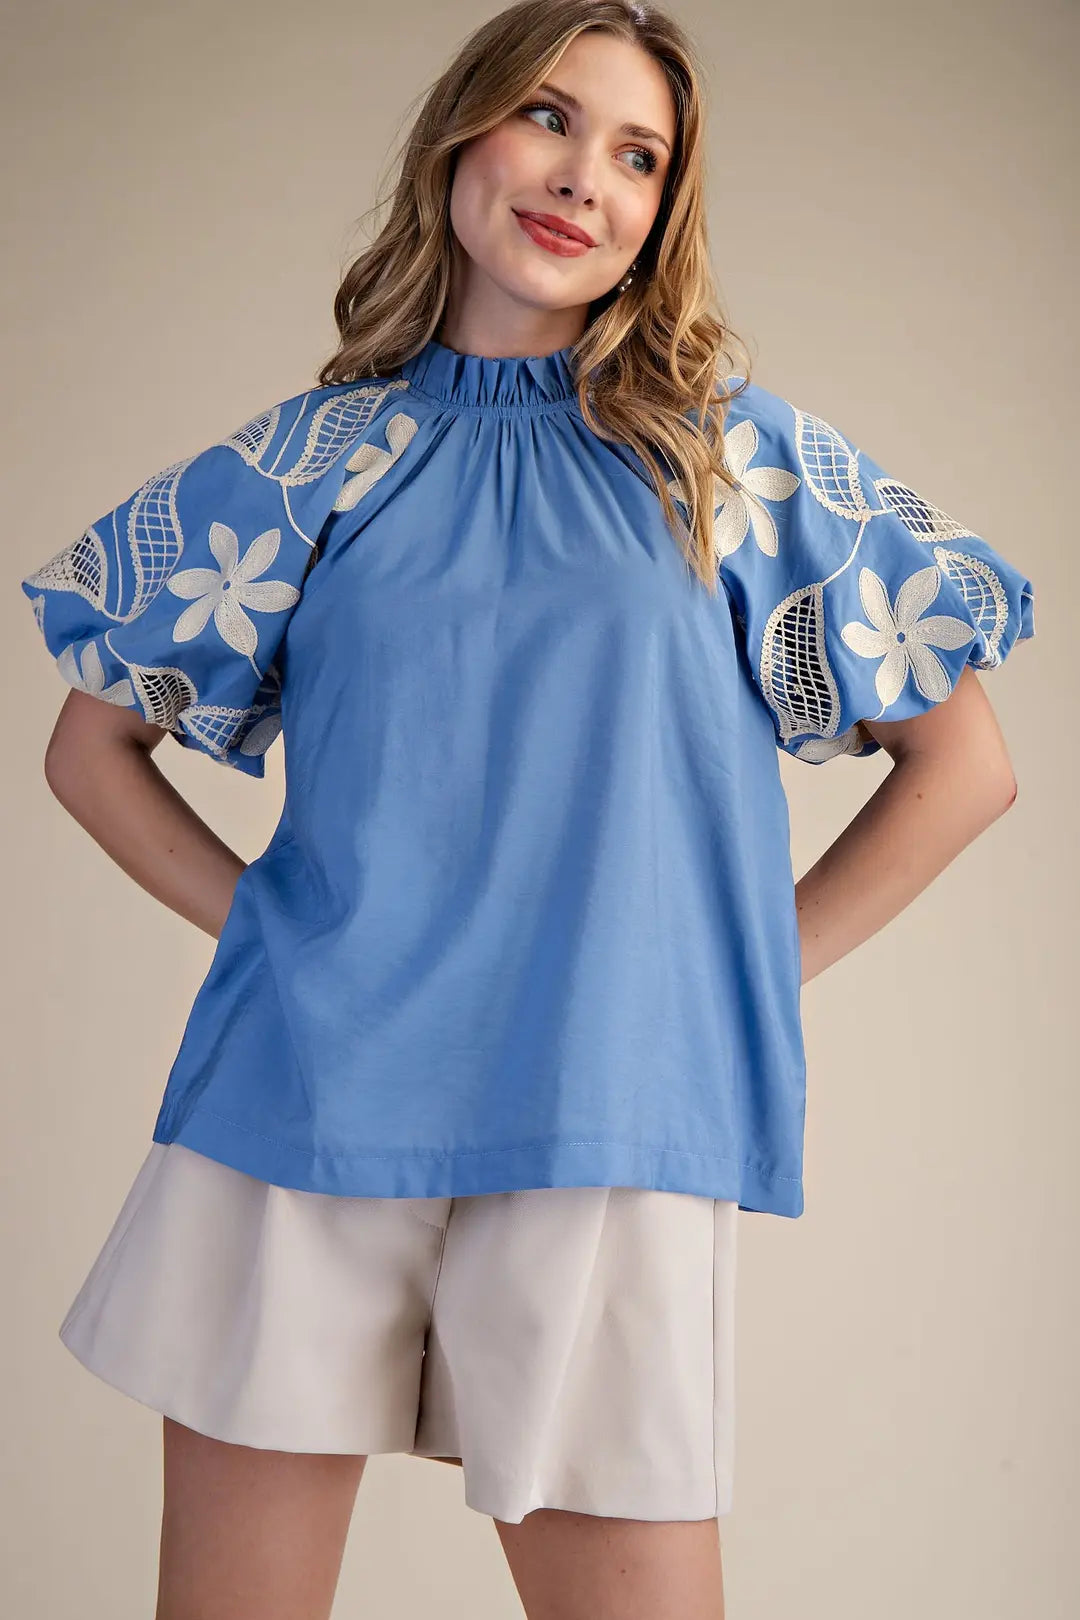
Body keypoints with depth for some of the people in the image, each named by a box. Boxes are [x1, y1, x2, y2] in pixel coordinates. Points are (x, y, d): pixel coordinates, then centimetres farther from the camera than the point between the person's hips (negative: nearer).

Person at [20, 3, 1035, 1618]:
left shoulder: (740, 453, 7)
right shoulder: (313, 459, 9)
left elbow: (964, 764, 8)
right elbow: (92, 748, 15)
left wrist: (747, 970, 1)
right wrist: (257, 921, 2)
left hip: (607, 1125, -1)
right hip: (301, 1106, 2)